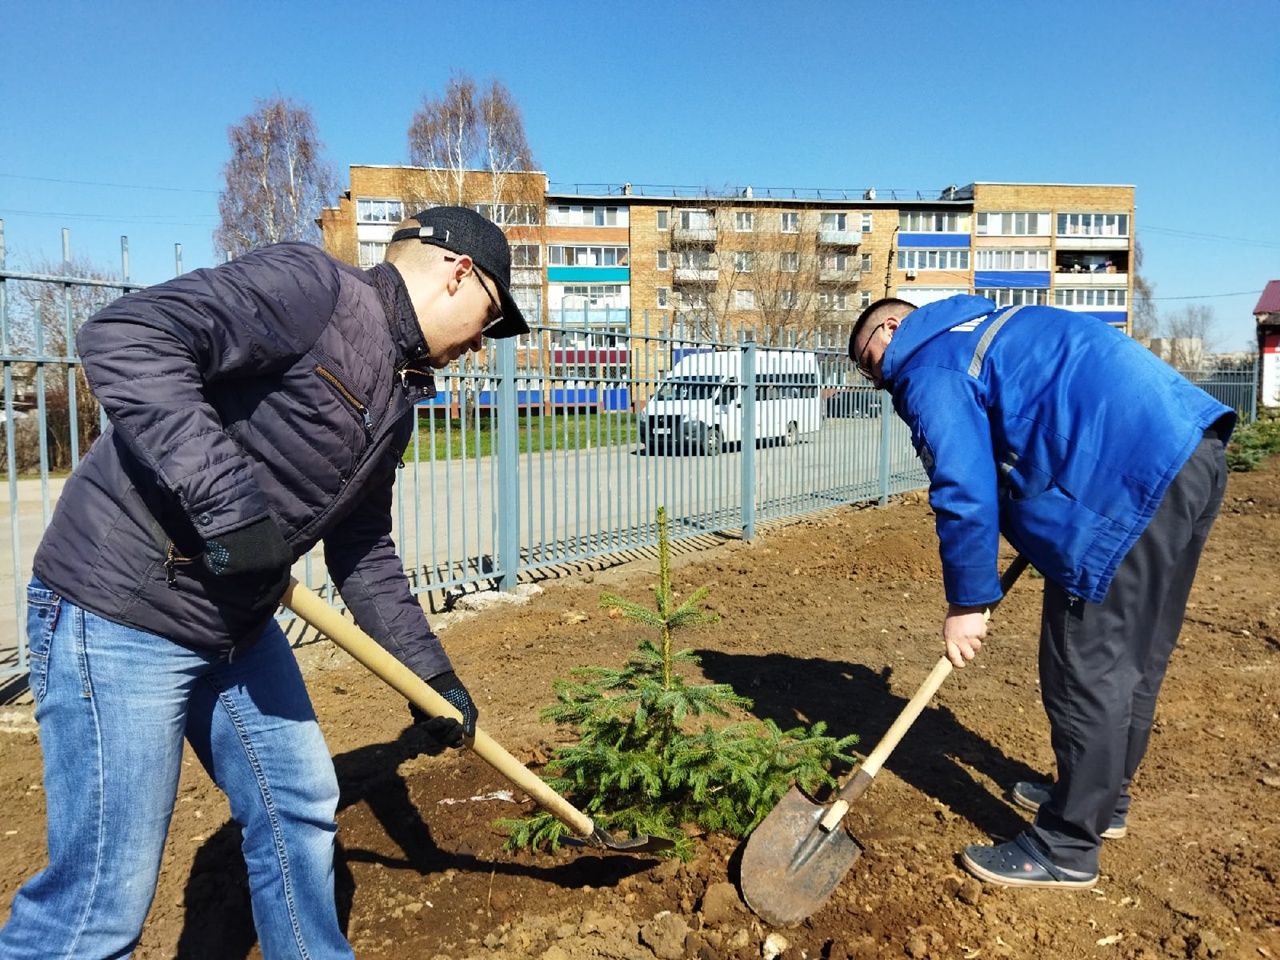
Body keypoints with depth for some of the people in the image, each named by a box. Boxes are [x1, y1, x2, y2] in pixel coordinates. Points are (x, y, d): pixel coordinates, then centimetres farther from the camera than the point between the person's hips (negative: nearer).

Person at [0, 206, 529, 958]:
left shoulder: (397, 398, 12)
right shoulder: (310, 286, -16)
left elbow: (364, 552, 16)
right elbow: (125, 337, -27)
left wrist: (433, 672, 15)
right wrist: (224, 498, -33)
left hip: (239, 625, 9)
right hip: (121, 611, -9)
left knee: (300, 809, 18)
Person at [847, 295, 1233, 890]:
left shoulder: (928, 370, -4)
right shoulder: (984, 329, 26)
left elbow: (965, 494, -12)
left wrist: (967, 601, -1)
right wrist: (1043, 541, 29)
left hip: (1132, 479, -10)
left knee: (1086, 669, -1)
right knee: (1133, 656, 20)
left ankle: (1067, 851, 11)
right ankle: (1104, 799, 37)